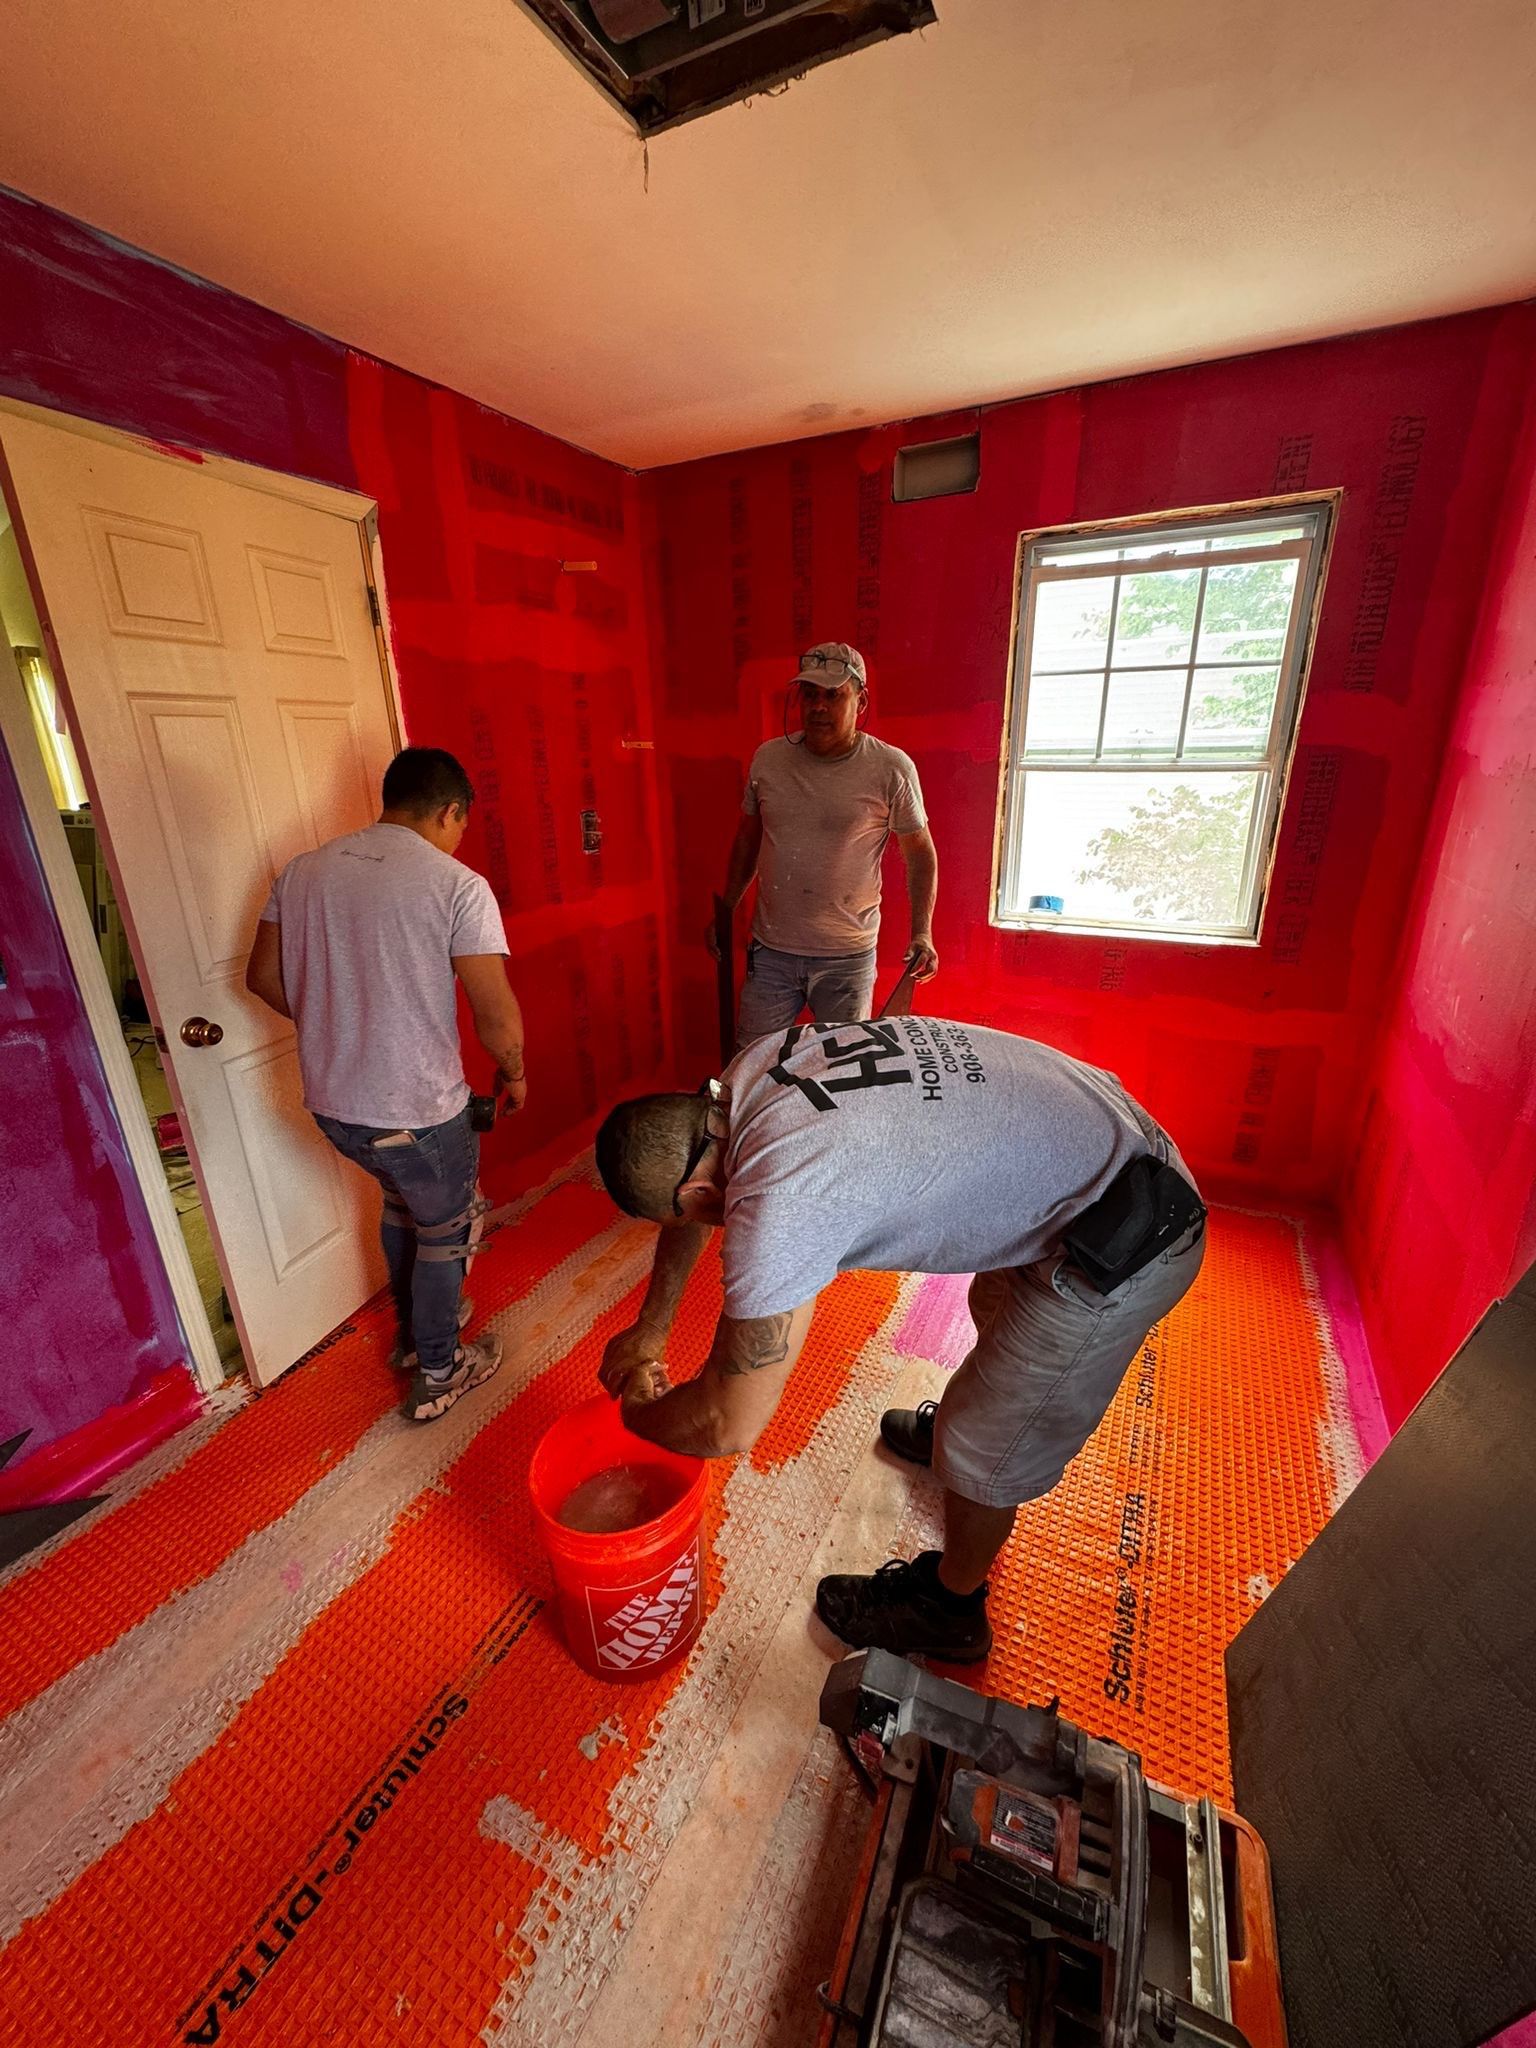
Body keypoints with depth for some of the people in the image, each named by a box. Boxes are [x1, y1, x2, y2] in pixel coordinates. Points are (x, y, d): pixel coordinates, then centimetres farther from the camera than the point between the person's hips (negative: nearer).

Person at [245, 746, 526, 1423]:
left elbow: (263, 978, 10)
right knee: (445, 1229, 19)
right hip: (418, 1108, -6)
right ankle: (437, 1375, 37)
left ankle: (415, 1329, 51)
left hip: (329, 1101, 6)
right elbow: (498, 1018, -19)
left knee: (403, 1196, 31)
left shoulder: (303, 870, 2)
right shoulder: (458, 886, -16)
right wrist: (514, 1074, 1)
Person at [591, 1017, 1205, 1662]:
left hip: (1123, 1246, -9)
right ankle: (958, 1426, 65)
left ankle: (948, 1608, 40)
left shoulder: (776, 1198, -31)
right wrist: (650, 1326, 19)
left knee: (986, 1449, 11)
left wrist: (640, 1413, 2)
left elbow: (731, 1425, -18)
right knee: (997, 1311, 35)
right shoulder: (752, 1070, -5)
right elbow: (690, 1204, 13)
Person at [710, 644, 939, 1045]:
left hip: (848, 957, -2)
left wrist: (922, 934, -11)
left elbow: (920, 853, -1)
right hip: (770, 951, 3)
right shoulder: (768, 758, 0)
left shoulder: (892, 768, -8)